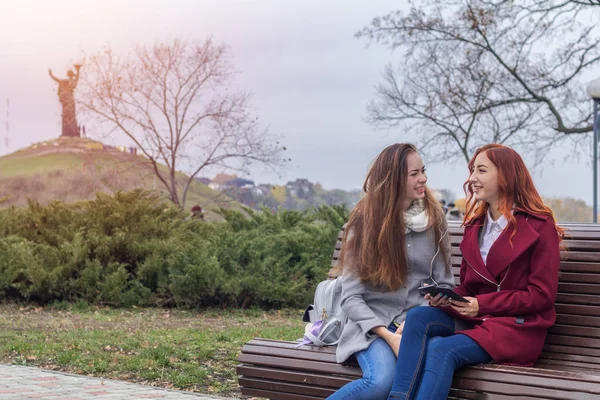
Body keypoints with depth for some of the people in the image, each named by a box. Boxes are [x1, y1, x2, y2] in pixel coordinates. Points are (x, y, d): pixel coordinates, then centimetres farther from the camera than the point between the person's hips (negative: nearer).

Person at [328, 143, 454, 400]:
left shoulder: (434, 219, 6)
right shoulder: (364, 222, -1)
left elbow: (444, 284, 6)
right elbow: (351, 298, -4)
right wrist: (389, 336, -18)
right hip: (373, 324, -2)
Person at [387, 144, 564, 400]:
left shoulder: (539, 226, -6)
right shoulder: (475, 225, 14)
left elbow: (542, 296, -10)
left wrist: (483, 304, -18)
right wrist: (445, 296, -7)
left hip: (518, 326, -6)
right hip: (475, 317, 6)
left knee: (441, 349, -31)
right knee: (418, 317, -24)